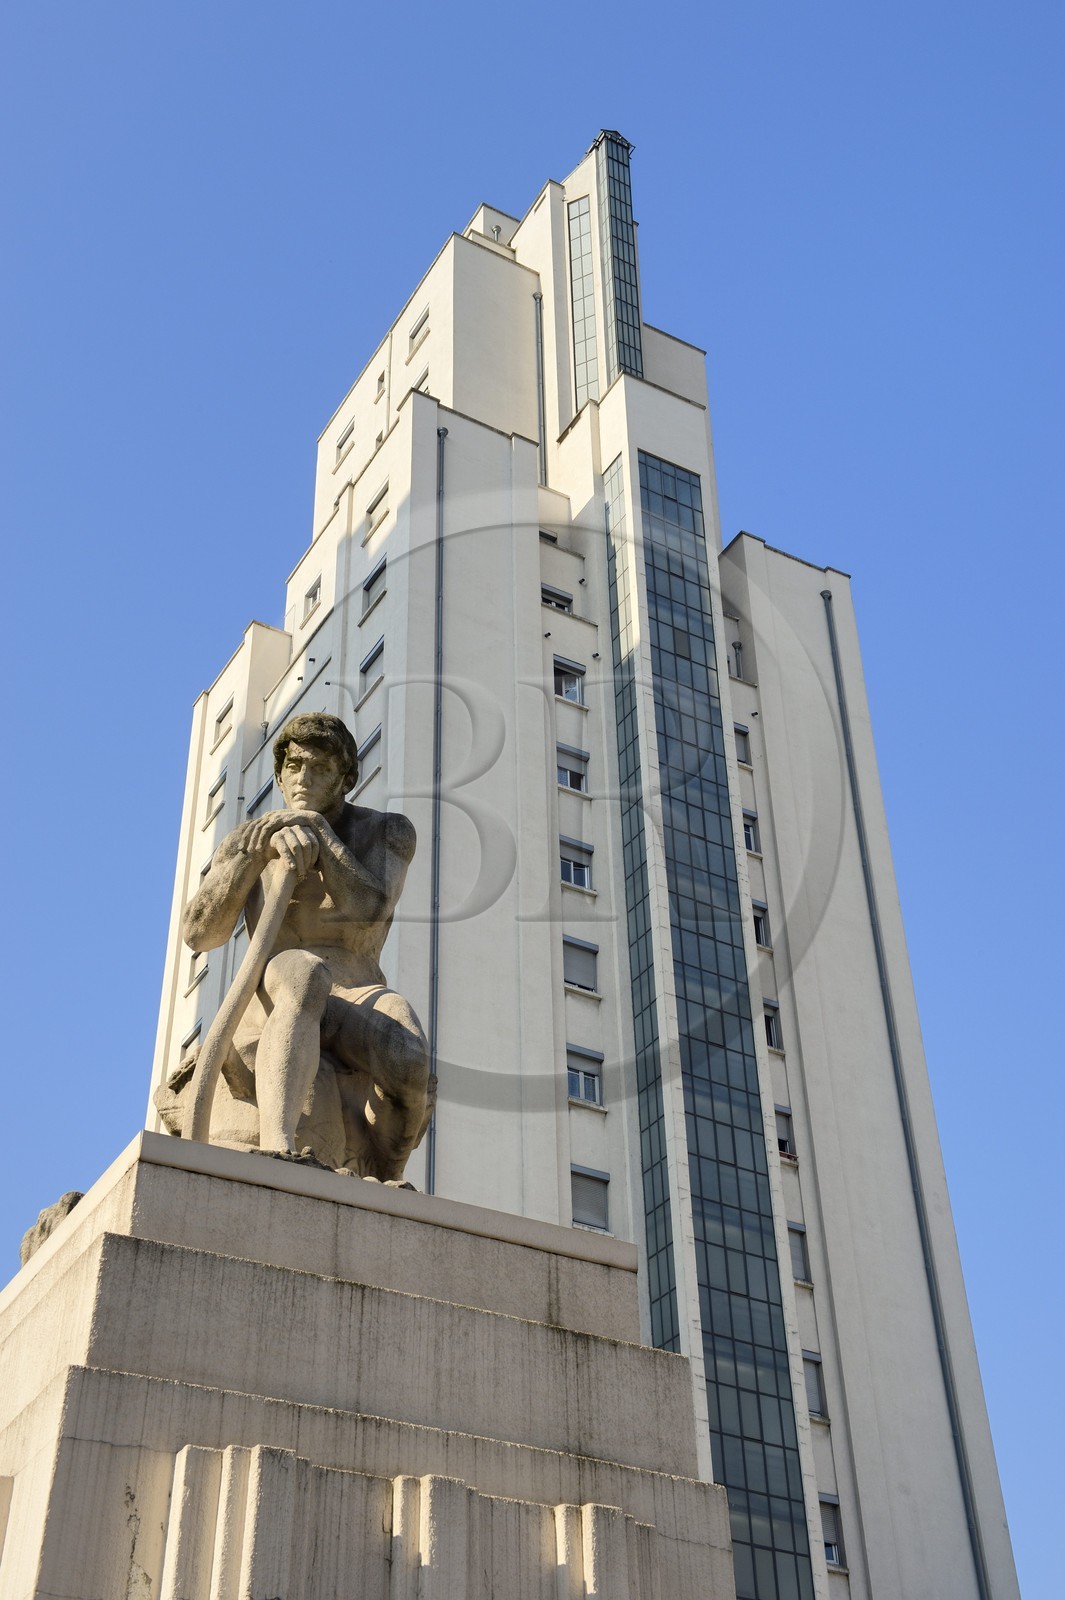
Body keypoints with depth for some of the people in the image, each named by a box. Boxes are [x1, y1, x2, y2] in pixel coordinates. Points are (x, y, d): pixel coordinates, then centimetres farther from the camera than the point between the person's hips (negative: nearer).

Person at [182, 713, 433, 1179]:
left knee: (407, 1063, -38)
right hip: (270, 1006, 0)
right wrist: (255, 852, -18)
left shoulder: (389, 833, 7)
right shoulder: (244, 843, 10)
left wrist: (314, 829, -14)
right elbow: (199, 933, -5)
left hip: (359, 1004, 1)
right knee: (302, 973, -40)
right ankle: (278, 1150, -61)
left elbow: (370, 910, -12)